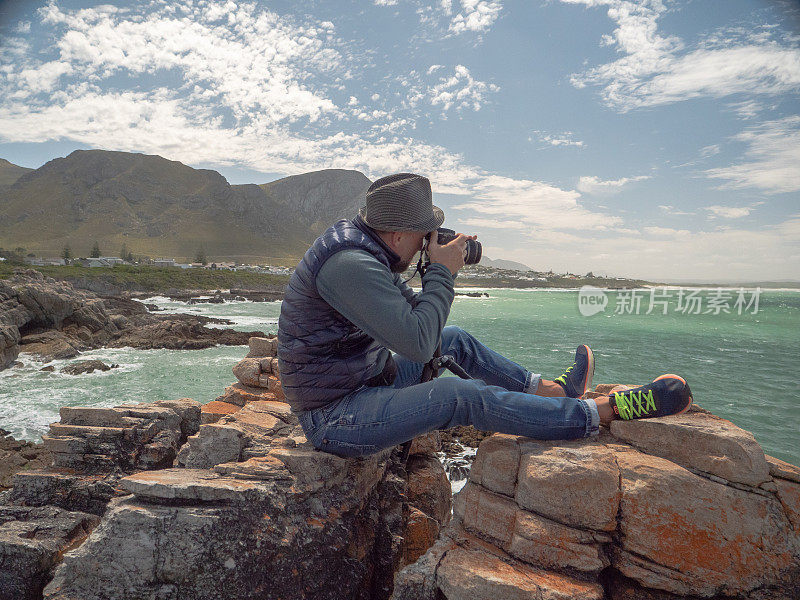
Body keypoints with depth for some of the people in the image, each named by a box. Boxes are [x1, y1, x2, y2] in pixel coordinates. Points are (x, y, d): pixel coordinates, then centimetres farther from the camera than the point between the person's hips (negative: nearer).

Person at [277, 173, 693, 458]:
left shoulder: (367, 249, 4)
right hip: (334, 418, -10)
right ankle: (607, 409, -13)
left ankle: (549, 390, 25)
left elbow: (412, 315, 12)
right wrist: (442, 272, -20)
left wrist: (441, 270, -4)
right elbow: (418, 344, -31)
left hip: (364, 379, 10)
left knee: (453, 340, 12)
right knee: (460, 396, -23)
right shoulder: (349, 264, -28)